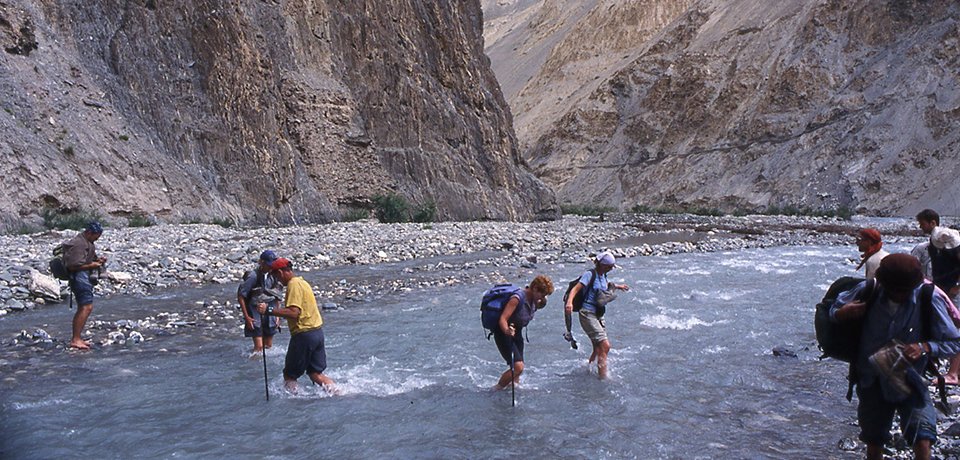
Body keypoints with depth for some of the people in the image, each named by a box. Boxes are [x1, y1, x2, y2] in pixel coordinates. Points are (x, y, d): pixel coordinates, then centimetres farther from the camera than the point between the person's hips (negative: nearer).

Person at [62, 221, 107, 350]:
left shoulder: (87, 242, 16)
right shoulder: (78, 244, -17)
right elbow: (73, 266, -22)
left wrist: (97, 260, 11)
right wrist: (92, 265, -16)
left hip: (85, 277, 11)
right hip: (79, 276, -11)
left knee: (82, 308, 15)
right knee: (87, 307, -17)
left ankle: (76, 338, 23)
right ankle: (76, 339, -17)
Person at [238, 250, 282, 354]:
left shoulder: (273, 276, 1)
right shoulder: (254, 277, -18)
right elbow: (240, 296, -13)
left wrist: (277, 314, 10)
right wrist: (246, 317, -13)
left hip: (269, 316, 6)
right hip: (255, 317, -6)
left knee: (268, 346, 13)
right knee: (259, 346, -11)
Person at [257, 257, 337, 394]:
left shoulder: (294, 284, -14)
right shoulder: (301, 281, 16)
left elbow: (294, 312, -26)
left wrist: (269, 310, -26)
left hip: (304, 334, -9)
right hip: (317, 331, 9)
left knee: (289, 374, 5)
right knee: (315, 374, 13)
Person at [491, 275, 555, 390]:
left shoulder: (533, 299, -3)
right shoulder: (517, 298, -27)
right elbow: (503, 319, -33)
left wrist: (543, 301, -3)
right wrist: (507, 331, -52)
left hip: (517, 333, 8)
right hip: (503, 333, -8)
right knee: (518, 367, -19)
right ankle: (497, 389, -2)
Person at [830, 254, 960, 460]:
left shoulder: (929, 300, -17)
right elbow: (835, 307, 4)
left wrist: (924, 348, -28)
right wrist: (841, 314, -20)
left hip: (909, 380, -2)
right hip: (871, 380, 2)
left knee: (922, 442, -17)